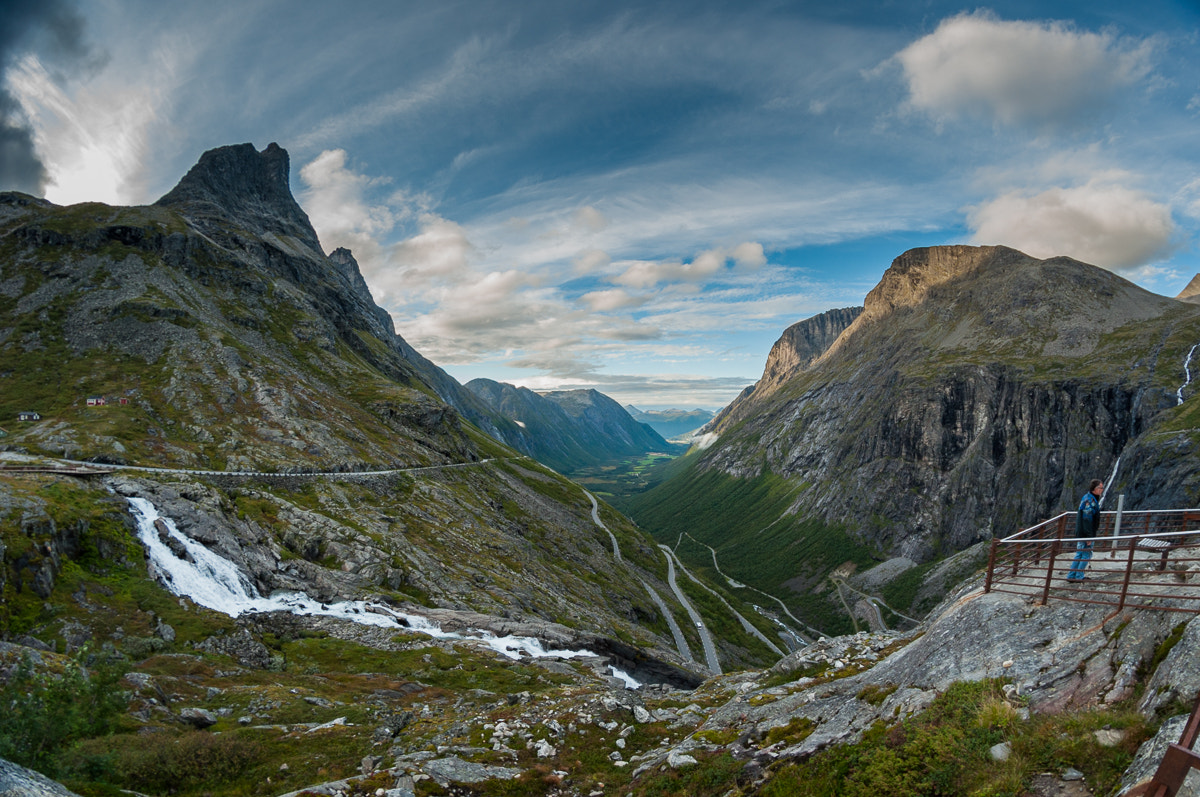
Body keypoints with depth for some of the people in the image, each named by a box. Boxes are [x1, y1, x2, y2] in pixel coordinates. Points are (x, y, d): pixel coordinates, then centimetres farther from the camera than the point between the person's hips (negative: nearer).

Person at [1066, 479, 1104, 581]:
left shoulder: (1093, 499, 14)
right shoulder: (1089, 500, -18)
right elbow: (1087, 519, -22)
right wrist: (1089, 536, -22)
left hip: (1081, 533, 10)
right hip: (1086, 533, -10)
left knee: (1080, 554, 12)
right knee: (1086, 554, -1)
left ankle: (1071, 576, 16)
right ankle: (1079, 576, 4)